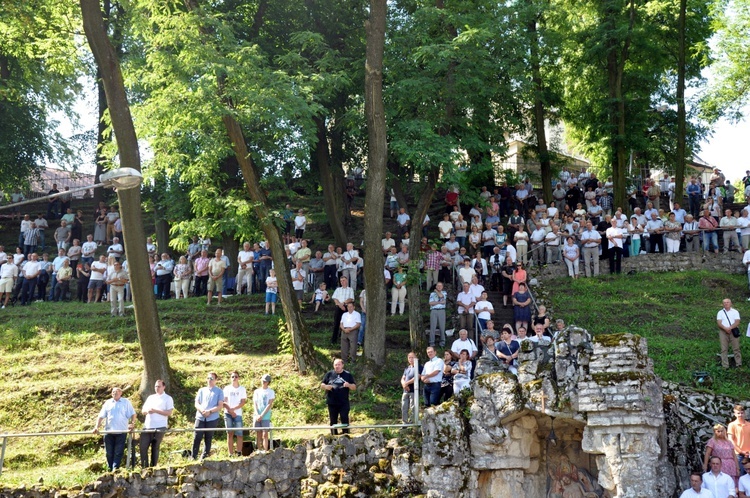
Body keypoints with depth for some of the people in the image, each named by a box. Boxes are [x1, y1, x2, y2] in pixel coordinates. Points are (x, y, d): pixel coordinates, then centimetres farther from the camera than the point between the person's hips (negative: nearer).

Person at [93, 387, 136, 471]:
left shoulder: (126, 402, 8)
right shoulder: (108, 403, 14)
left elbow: (132, 414, 3)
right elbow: (101, 416, 9)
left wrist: (132, 423, -13)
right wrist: (96, 427, -4)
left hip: (121, 432, -3)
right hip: (109, 432, 3)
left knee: (118, 452, -6)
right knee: (109, 453, 6)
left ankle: (115, 469, -8)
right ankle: (110, 470, 15)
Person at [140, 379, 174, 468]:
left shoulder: (168, 398, 2)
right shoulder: (150, 397, 19)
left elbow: (169, 413, -8)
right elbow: (143, 411, 17)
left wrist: (155, 411, -15)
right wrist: (147, 411, -7)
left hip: (159, 427, -5)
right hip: (147, 427, 5)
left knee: (155, 448, 1)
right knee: (143, 447, -2)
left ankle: (153, 467, 8)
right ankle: (144, 467, 4)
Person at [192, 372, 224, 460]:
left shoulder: (219, 391, 6)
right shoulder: (201, 390, 16)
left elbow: (220, 406, -2)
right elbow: (196, 403, 10)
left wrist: (210, 411, -16)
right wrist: (202, 410, -12)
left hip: (212, 419, -2)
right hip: (200, 418, 2)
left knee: (208, 439, 3)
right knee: (197, 438, -5)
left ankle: (204, 457, 10)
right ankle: (193, 457, -2)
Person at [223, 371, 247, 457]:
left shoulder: (242, 389, 7)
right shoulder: (227, 388, 9)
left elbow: (243, 402, 1)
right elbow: (224, 402, 4)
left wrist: (233, 409, -11)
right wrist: (230, 411, -9)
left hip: (238, 414, -1)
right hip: (228, 414, 1)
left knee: (239, 434, -5)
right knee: (230, 434, 0)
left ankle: (239, 453, -3)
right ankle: (230, 454, -1)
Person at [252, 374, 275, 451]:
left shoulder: (271, 392, 4)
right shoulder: (256, 391, 14)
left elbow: (269, 405, -4)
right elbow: (254, 404, 8)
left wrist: (262, 415, -11)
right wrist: (257, 415, -8)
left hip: (266, 416, -3)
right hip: (257, 417, 3)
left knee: (265, 434, -8)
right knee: (258, 435, 4)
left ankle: (265, 451, -9)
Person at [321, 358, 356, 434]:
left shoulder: (348, 375, 7)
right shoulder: (329, 374, 9)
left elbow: (354, 387, 6)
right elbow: (321, 385, 11)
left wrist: (349, 385, -16)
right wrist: (326, 386, -12)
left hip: (344, 403, -1)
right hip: (332, 403, 1)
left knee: (344, 420, -6)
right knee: (333, 421, 8)